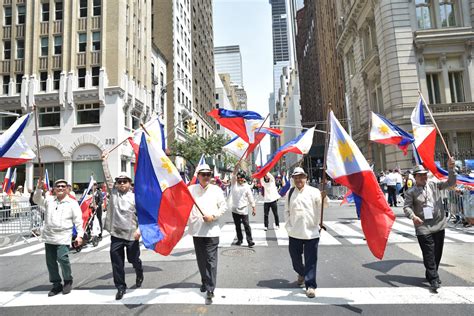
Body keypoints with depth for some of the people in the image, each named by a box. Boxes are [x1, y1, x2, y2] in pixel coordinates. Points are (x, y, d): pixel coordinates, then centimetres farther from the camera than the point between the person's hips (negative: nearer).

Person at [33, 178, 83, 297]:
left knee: (62, 258, -16)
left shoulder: (72, 203, 1)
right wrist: (39, 188, -16)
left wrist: (80, 235, -9)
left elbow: (78, 221, -2)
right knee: (50, 261, 9)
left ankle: (68, 281, 8)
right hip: (49, 237, 4)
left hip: (63, 237, -4)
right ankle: (56, 284, 25)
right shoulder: (49, 199, 12)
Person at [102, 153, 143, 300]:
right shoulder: (113, 192, 4)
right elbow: (107, 177, 2)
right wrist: (104, 161, 2)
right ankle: (120, 287, 21)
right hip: (116, 234, 2)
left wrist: (139, 229, -13)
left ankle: (139, 274, 44)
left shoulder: (135, 197, -3)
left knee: (133, 259, 12)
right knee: (117, 263, 5)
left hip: (131, 235, -2)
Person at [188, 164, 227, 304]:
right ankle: (205, 282, 36)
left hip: (212, 230, -2)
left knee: (211, 260, -2)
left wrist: (213, 216, -11)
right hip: (196, 230, 2)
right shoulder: (191, 189, 2)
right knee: (201, 259, 16)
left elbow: (224, 207, 1)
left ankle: (210, 289, 6)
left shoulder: (216, 190, 0)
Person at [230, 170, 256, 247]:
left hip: (243, 210, -3)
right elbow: (233, 175, -15)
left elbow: (251, 198, -1)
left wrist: (254, 208, -3)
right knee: (237, 226, 13)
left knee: (246, 226, -4)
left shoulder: (246, 186, -4)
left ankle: (250, 241, 2)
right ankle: (239, 240, 26)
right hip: (235, 209, 3)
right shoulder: (234, 183, 1)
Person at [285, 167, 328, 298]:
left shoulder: (313, 191, -7)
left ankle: (310, 285, 14)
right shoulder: (290, 193, 5)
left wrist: (324, 197, -39)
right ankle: (301, 273, 46)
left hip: (311, 232, -4)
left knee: (311, 261, 1)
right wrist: (289, 226, 5)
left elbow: (325, 204, -18)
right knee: (295, 258, 18)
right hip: (294, 233, 4)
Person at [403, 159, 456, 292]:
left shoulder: (434, 185, 8)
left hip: (439, 225, 4)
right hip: (423, 228, -4)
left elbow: (450, 182, 6)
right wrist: (413, 216, -28)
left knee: (437, 253, 14)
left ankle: (430, 275, 30)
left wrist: (450, 169, -9)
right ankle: (434, 280, 1)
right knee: (429, 254, -5)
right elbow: (407, 206, -9)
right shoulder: (411, 192, -3)